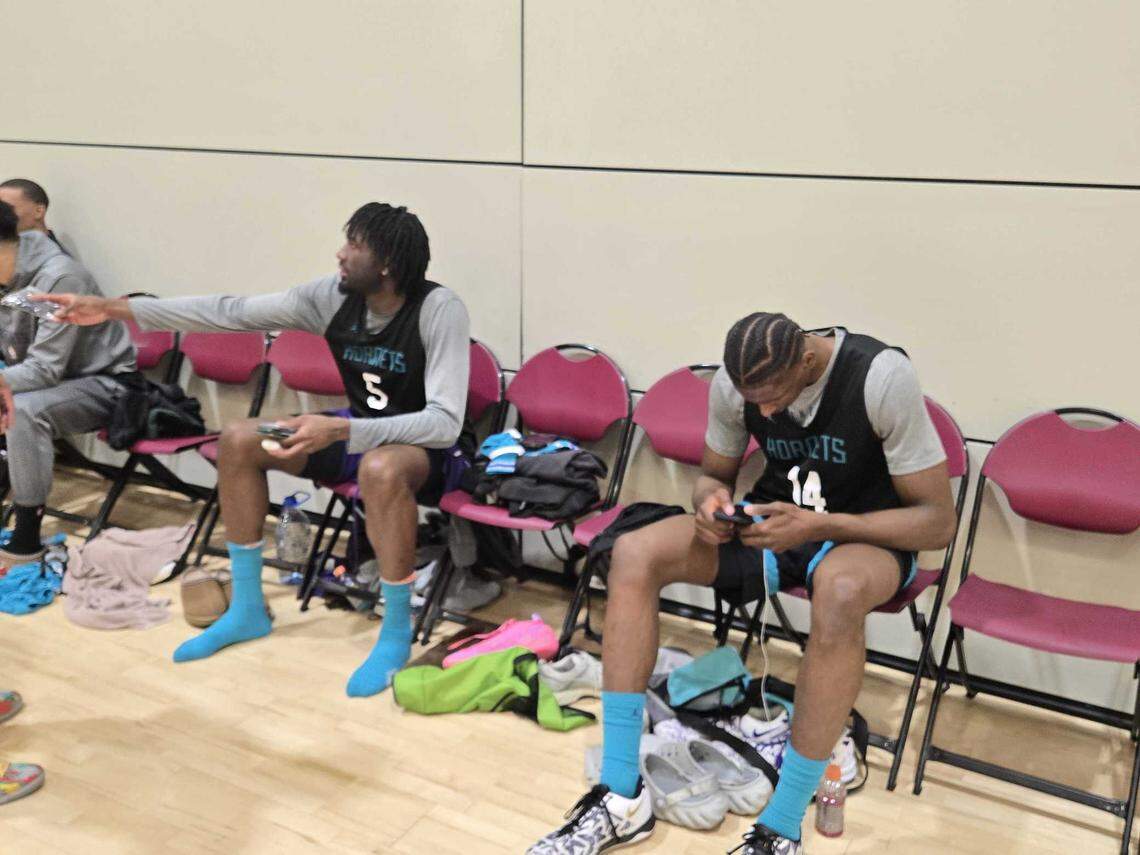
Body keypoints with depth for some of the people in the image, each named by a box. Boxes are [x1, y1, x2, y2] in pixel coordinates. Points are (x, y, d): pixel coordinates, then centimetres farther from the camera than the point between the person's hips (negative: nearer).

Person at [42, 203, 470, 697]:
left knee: (381, 469, -41)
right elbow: (231, 312, -6)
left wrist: (341, 430, -39)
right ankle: (247, 610, 5)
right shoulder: (334, 295, -8)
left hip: (426, 447, -7)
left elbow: (445, 423, -31)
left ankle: (396, 635, -21)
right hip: (357, 432, 7)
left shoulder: (440, 310, -25)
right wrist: (116, 309, -9)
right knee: (238, 440, -6)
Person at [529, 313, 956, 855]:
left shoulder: (882, 378, -24)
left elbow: (938, 521, -19)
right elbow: (713, 475, 7)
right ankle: (621, 799, -17)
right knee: (634, 553, -19)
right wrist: (713, 500, -18)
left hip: (866, 536, -4)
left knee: (842, 588, -42)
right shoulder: (733, 383, -11)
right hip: (775, 521, 5)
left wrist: (819, 526, -30)